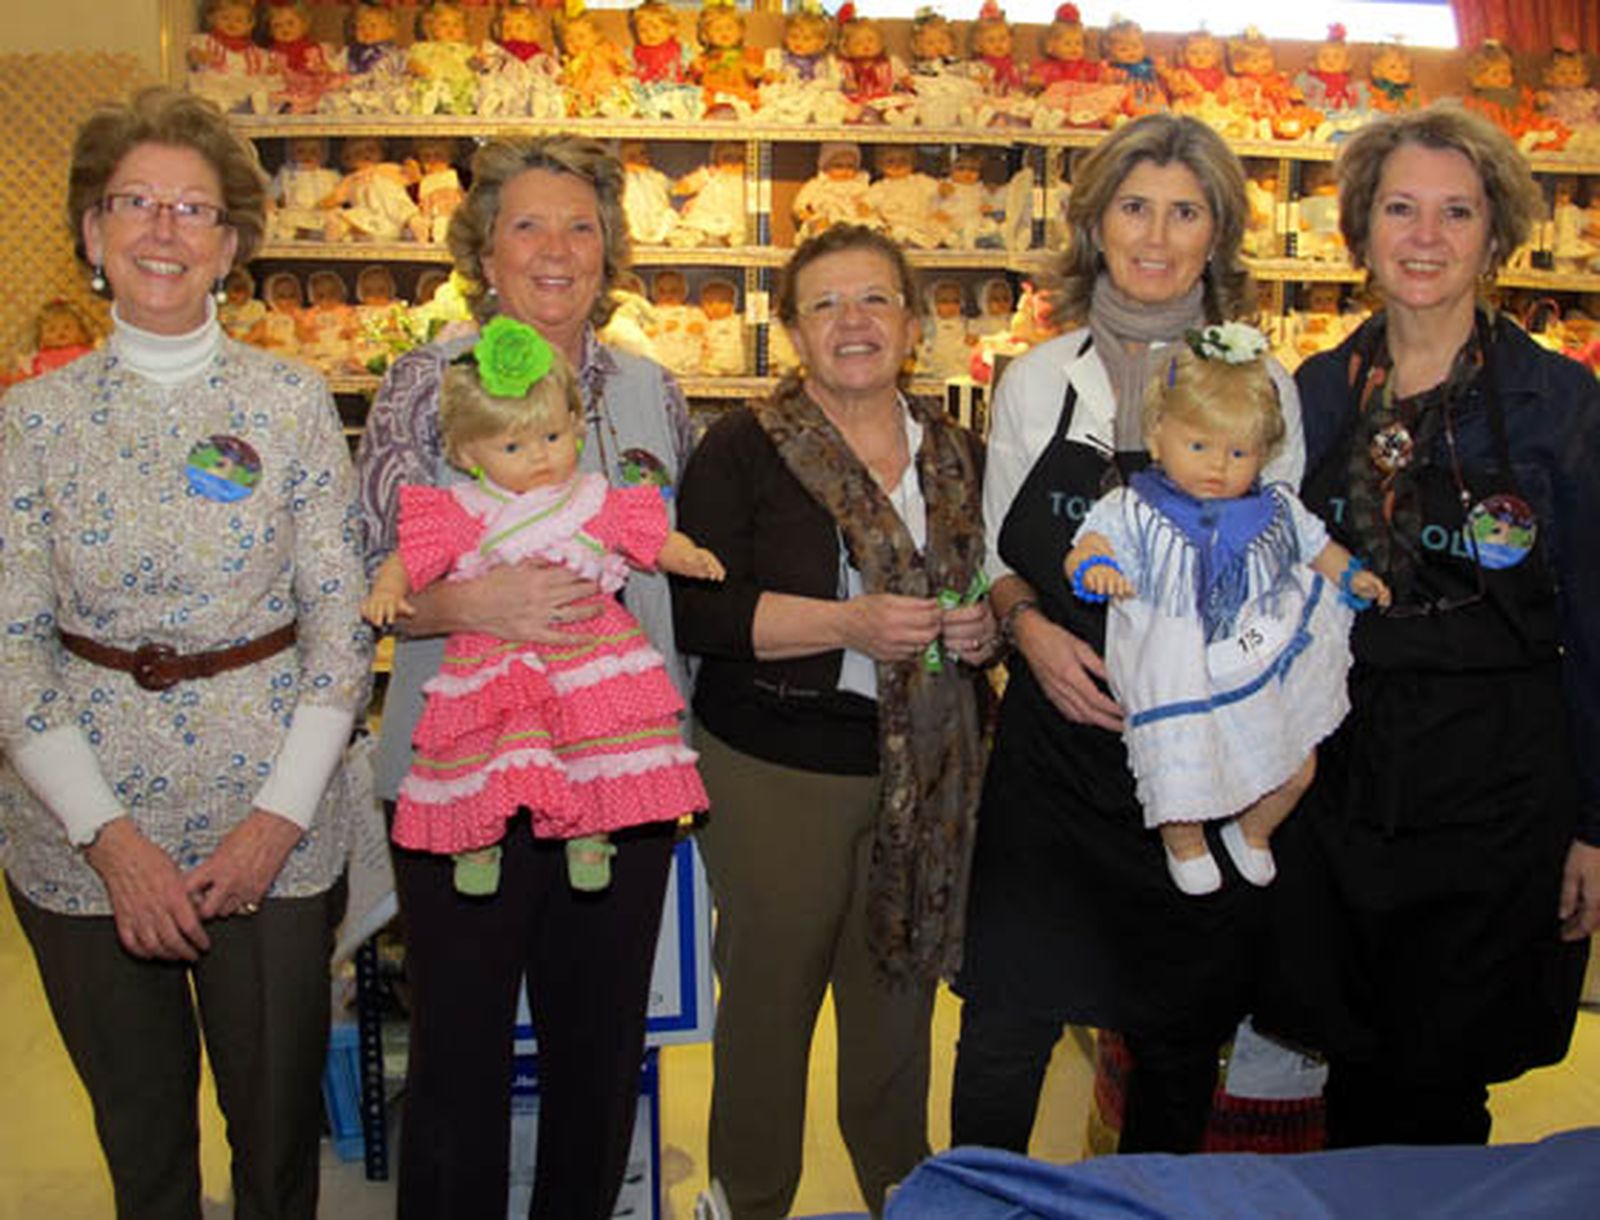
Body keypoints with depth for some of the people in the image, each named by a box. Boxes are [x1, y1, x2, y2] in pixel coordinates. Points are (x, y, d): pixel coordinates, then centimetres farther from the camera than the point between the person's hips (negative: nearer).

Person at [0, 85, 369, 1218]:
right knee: (138, 1126, 18)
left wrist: (279, 818, -10)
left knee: (279, 1123, 12)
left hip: (273, 830, -1)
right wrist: (108, 836, -11)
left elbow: (343, 623, -3)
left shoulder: (292, 400, -3)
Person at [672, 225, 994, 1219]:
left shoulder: (958, 456, 8)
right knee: (771, 986, 7)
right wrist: (847, 624, -22)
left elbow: (995, 588, 18)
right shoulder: (744, 449, -6)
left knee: (902, 988, 14)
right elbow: (695, 610, -14)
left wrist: (981, 629, -5)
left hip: (926, 776, 4)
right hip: (774, 768, -3)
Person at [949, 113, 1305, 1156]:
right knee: (1008, 1021, 0)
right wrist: (1029, 625, -10)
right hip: (1054, 739, 1)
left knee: (1181, 1035, 13)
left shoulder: (1262, 388, 1)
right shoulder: (1038, 381, 4)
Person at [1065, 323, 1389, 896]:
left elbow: (1315, 546, 18)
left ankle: (1251, 829, 44)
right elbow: (1090, 545, -20)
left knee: (1296, 769, 11)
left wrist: (1351, 575, 4)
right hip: (1182, 684, -4)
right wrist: (1094, 566, -40)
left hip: (1272, 670, 4)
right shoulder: (1136, 511, -10)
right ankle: (1184, 841, 31)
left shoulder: (1274, 509, 2)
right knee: (1182, 779, -6)